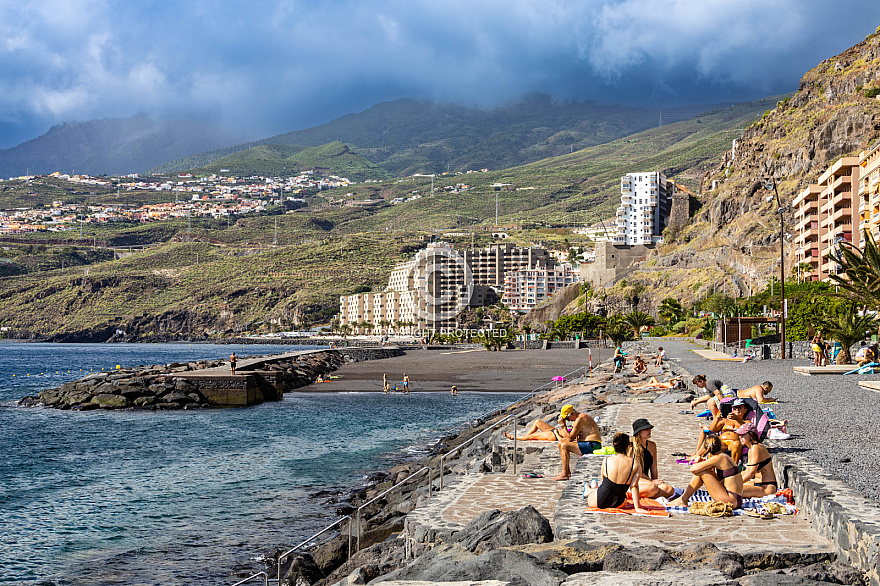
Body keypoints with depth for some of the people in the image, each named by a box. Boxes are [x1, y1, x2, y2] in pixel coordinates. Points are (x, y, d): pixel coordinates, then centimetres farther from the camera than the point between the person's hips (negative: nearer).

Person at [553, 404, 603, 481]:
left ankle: (564, 474, -17)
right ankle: (567, 472, 13)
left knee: (564, 445, -20)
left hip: (591, 446, -11)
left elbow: (570, 438, -19)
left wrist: (563, 425, -12)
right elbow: (573, 437, 20)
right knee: (561, 443, 13)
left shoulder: (579, 419, -18)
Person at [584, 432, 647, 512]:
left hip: (599, 501, -1)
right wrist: (637, 508, -9)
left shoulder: (606, 461, -8)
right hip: (618, 504, 1)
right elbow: (634, 486, -13)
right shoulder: (635, 463, -12)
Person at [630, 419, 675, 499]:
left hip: (646, 479, 7)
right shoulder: (631, 446, -7)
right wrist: (651, 481, -10)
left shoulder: (652, 445, 14)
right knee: (652, 487, -38)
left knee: (670, 490, -20)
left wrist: (655, 480, -3)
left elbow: (654, 468, 14)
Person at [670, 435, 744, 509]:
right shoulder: (725, 457, 14)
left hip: (731, 501, -9)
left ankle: (683, 500, 2)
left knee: (701, 472, -7)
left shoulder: (718, 458, -13)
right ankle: (683, 498, 13)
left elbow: (693, 469, -15)